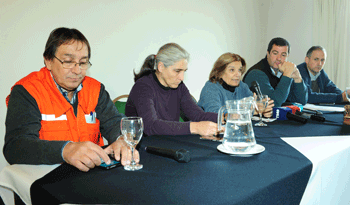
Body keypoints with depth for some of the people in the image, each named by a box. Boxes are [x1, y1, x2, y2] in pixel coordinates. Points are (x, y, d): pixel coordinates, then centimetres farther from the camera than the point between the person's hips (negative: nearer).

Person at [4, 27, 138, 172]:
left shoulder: (95, 89, 9)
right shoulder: (26, 92, -7)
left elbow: (114, 123, 4)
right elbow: (14, 147, -19)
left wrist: (123, 140, -21)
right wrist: (65, 150, -36)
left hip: (93, 174, 3)